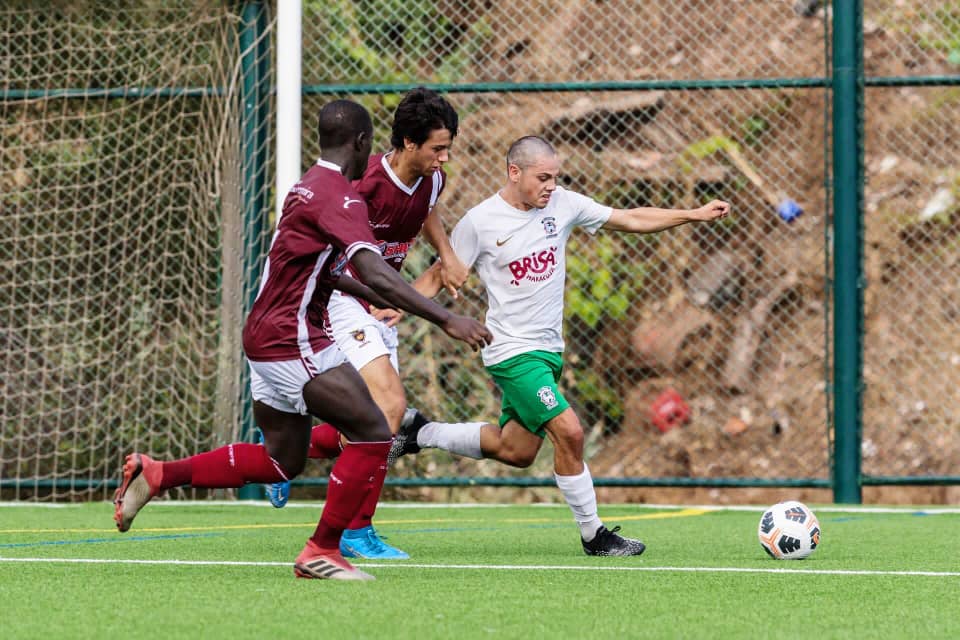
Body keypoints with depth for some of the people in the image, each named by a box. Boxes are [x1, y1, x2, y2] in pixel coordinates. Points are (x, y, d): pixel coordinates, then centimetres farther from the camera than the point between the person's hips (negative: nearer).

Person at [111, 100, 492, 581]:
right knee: (372, 434, -9)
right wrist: (445, 320, -33)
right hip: (291, 339, -10)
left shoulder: (308, 188, 15)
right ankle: (322, 551, -5)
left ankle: (155, 474, 19)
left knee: (282, 460, 18)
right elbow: (375, 274, -29)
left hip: (266, 337, 10)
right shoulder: (339, 196, -16)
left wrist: (372, 299, 38)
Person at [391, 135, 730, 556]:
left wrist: (694, 215, 5)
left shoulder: (562, 204, 1)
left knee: (515, 450, 14)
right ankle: (593, 534, -4)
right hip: (513, 351, -7)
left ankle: (420, 434, 33)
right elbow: (438, 276, -1)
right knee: (569, 432, -18)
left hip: (549, 348, 7)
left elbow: (630, 220, 9)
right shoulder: (480, 222, -11)